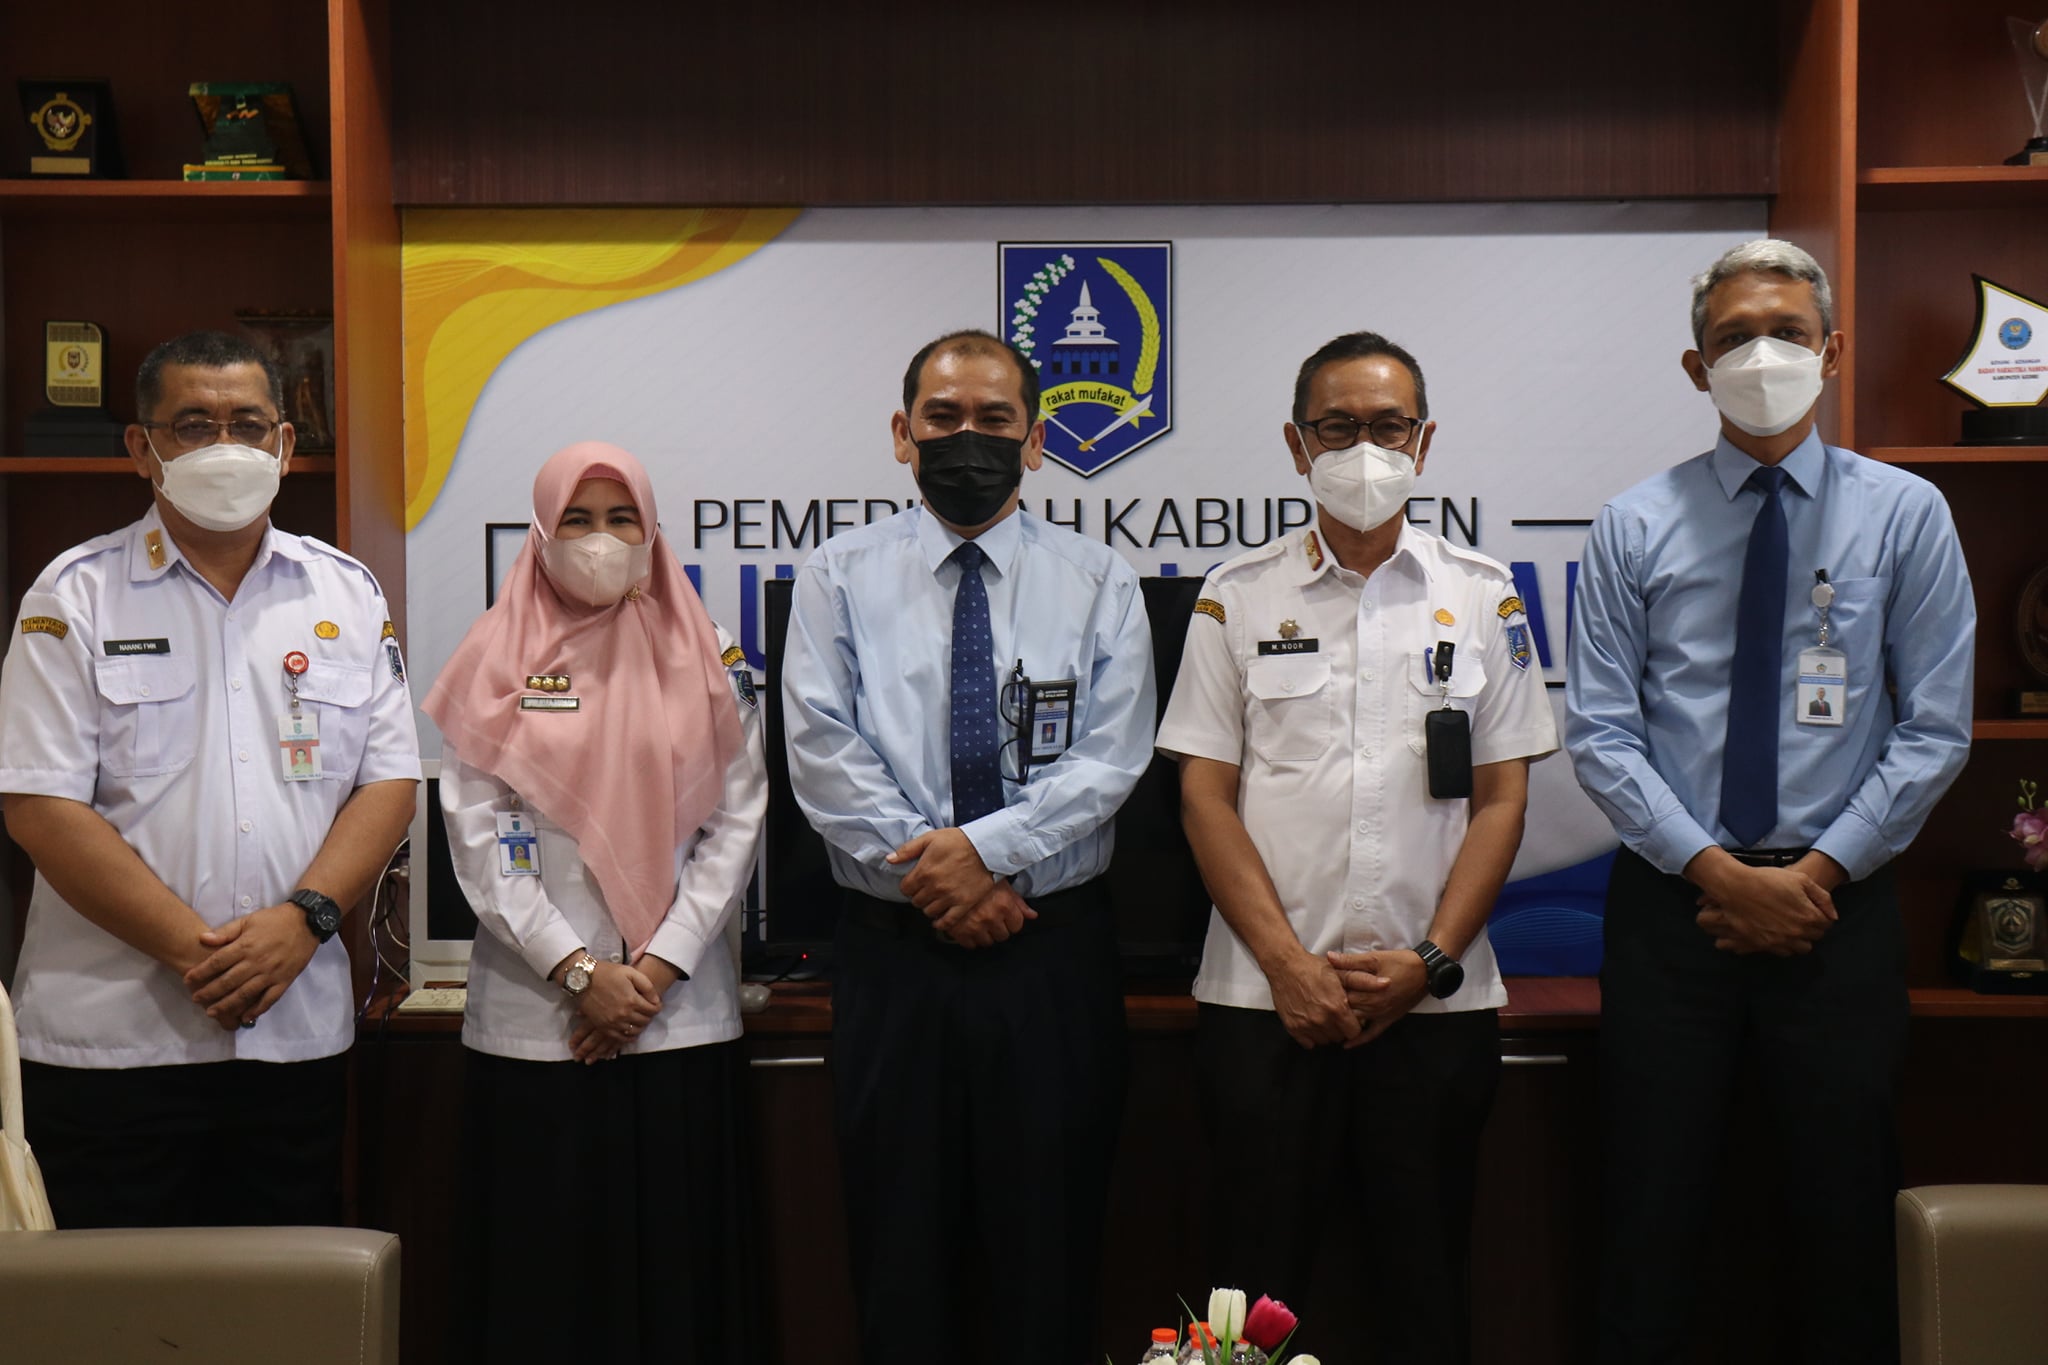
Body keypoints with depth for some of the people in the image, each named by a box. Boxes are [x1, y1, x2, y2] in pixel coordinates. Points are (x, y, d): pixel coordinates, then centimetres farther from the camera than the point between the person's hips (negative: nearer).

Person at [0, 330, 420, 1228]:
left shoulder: (347, 594, 8)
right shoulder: (77, 596, 0)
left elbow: (390, 781, 4)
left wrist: (303, 918, -12)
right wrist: (195, 948, -15)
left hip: (299, 1030, 3)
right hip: (110, 1040, -2)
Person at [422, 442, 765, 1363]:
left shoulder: (706, 665, 7)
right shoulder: (495, 666, 5)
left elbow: (735, 823, 2)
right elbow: (479, 840, -1)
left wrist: (658, 967, -7)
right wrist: (579, 972, -9)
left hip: (683, 1015, 1)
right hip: (533, 1019, -1)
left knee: (677, 1248, 5)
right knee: (546, 1257, 5)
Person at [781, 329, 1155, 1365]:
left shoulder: (1098, 585, 5)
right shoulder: (840, 578, 5)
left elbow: (1109, 761, -4)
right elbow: (823, 756, -3)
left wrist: (987, 847, -16)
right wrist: (930, 875, -11)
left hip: (1053, 946, 0)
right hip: (893, 949, 0)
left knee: (1048, 1243, 7)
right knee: (901, 1243, 8)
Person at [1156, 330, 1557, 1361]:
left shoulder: (1482, 598, 8)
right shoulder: (1238, 598, 6)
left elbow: (1501, 798, 5)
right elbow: (1205, 794, 2)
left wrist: (1431, 961, -7)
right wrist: (1287, 962, -8)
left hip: (1437, 1002, 1)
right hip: (1265, 1001, 0)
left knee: (1427, 1278, 8)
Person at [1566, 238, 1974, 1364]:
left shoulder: (1904, 514, 2)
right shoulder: (1635, 526, 2)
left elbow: (1936, 728, 0)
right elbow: (1598, 732, -3)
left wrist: (1820, 869, -10)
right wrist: (1720, 871, -12)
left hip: (1839, 903, 0)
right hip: (1669, 902, 0)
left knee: (1846, 1225, 10)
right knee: (1653, 1222, 6)